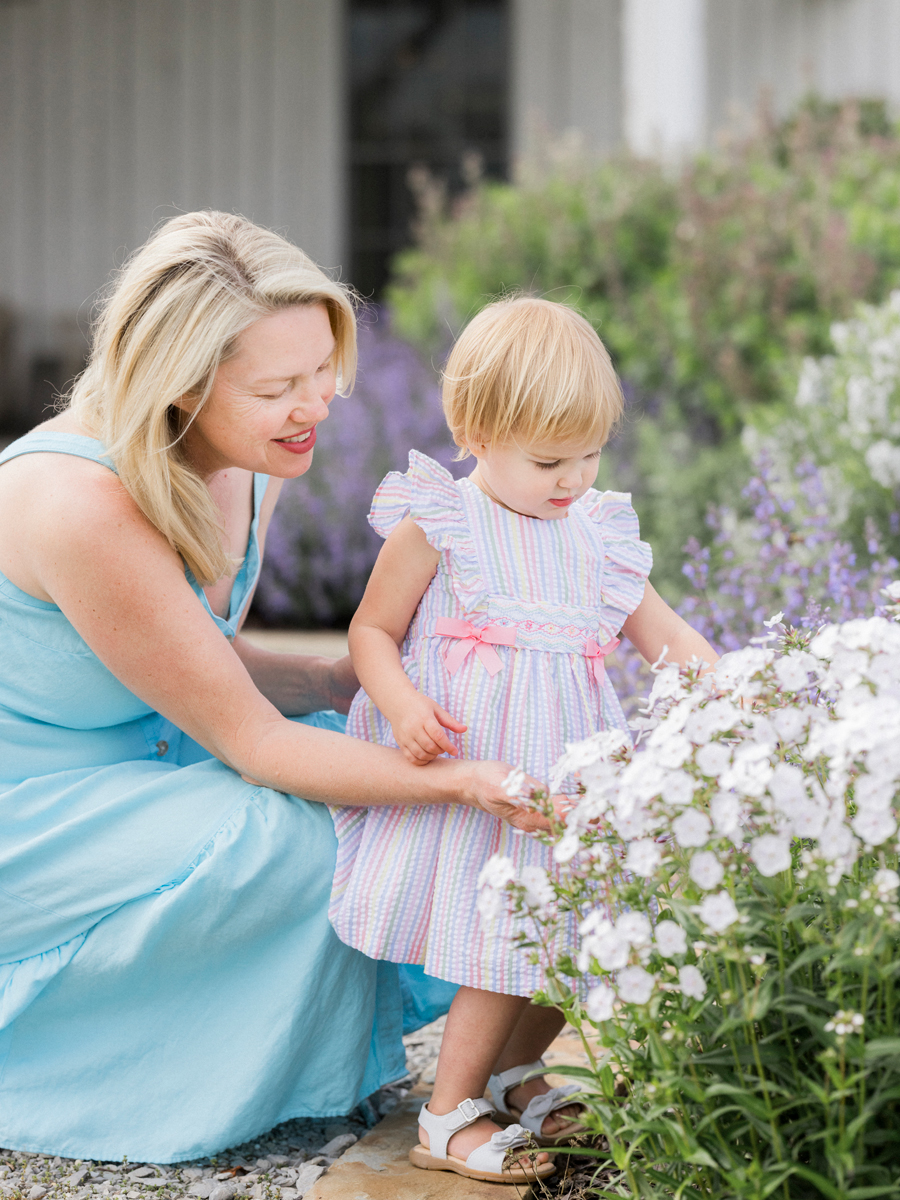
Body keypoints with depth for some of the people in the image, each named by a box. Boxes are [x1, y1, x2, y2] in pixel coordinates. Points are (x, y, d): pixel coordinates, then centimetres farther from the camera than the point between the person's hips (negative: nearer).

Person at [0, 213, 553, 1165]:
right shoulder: (83, 505, -33)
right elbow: (249, 741, -27)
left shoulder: (250, 463, -6)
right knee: (296, 842, -23)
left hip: (132, 762, 8)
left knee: (347, 760, -7)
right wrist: (467, 782, -30)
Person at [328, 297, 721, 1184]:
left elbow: (667, 637, 15)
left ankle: (512, 1072, 31)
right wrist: (402, 705, -20)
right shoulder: (436, 527, -5)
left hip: (562, 779, 6)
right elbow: (371, 631, -1)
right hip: (464, 773, -6)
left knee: (569, 938, 7)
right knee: (506, 944, -10)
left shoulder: (598, 533, 11)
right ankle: (446, 1117, 3)